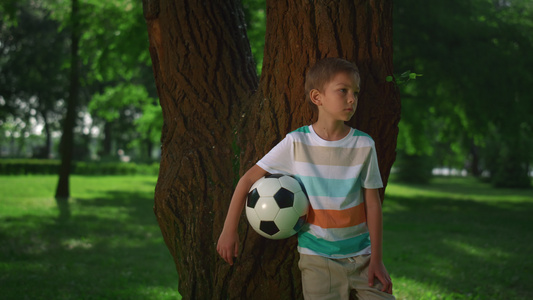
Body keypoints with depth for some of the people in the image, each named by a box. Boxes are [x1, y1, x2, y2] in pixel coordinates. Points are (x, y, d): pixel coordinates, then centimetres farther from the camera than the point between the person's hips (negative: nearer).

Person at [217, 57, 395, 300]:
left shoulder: (364, 145, -3)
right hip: (317, 256, -2)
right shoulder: (296, 143, -8)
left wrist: (376, 259, -2)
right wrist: (229, 230, -4)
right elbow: (248, 179, -3)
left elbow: (373, 203, 0)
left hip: (360, 253, 2)